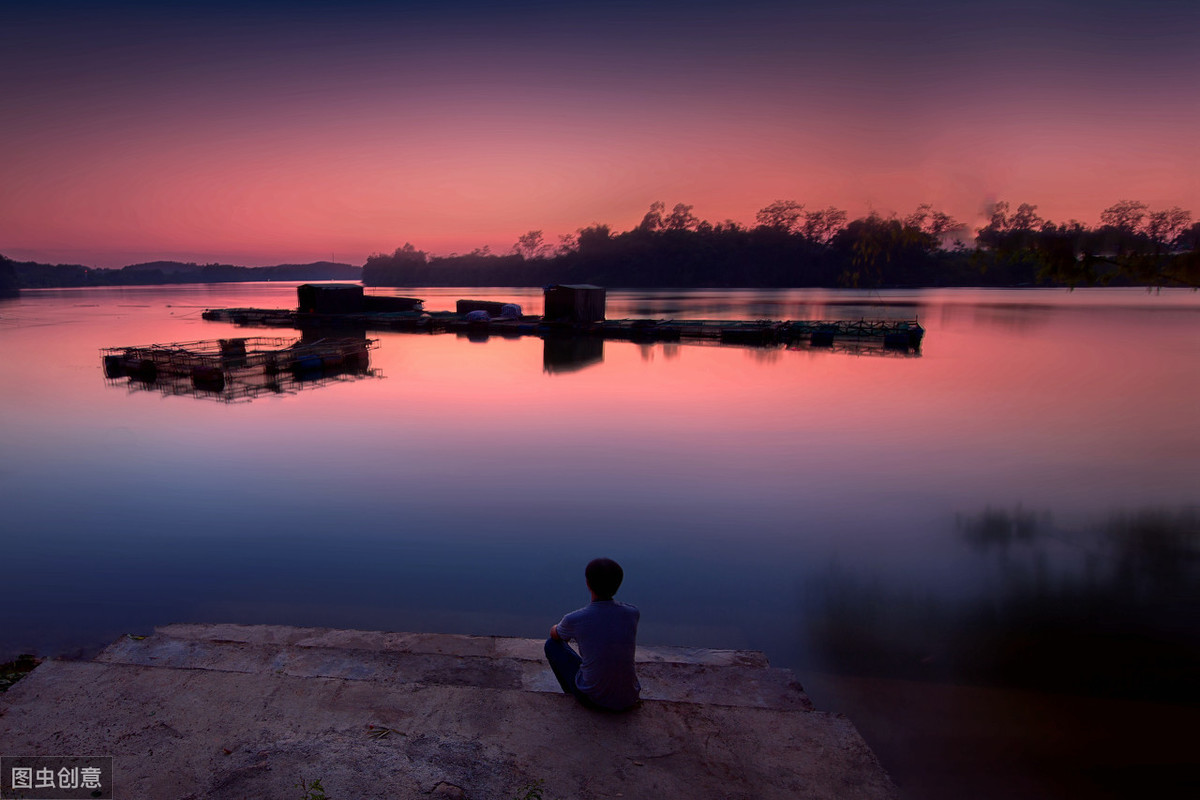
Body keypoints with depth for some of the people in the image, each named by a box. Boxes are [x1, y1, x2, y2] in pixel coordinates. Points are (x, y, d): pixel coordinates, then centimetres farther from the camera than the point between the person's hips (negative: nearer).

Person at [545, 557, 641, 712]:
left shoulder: (573, 620, -18)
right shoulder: (633, 614, -11)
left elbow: (554, 634, 8)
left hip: (592, 699, -3)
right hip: (629, 700, 3)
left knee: (552, 644, 16)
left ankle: (571, 692, 28)